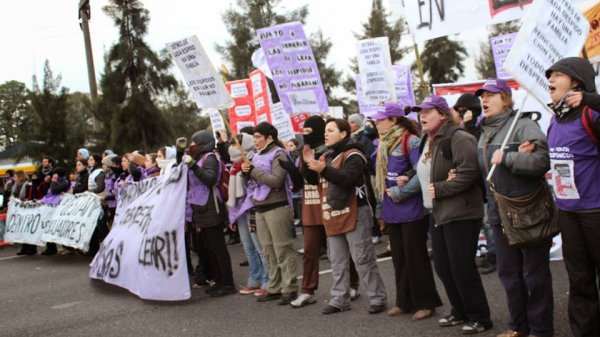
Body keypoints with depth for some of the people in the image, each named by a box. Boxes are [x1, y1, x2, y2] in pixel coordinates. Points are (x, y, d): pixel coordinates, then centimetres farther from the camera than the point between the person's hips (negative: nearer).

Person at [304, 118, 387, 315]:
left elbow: (348, 179, -27)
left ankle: (378, 298, 3)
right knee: (337, 262, 12)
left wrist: (324, 170, -35)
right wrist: (310, 165, 1)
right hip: (334, 216, 9)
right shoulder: (326, 156, 16)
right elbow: (316, 181, 17)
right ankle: (339, 299, 20)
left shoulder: (352, 155, -12)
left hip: (354, 215, -9)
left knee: (363, 259, -5)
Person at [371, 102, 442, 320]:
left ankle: (425, 302, 13)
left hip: (411, 210, -8)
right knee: (399, 257, 13)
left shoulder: (411, 141, -12)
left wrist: (398, 192, -16)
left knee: (415, 256, 1)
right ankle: (405, 301, 24)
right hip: (392, 212, 8)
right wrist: (382, 208, 6)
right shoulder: (383, 145, 12)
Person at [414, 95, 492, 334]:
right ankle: (460, 312, 29)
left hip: (460, 213, -9)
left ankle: (479, 317, 12)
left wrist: (439, 189, -20)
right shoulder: (427, 141, 14)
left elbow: (469, 172, -25)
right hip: (436, 213, 9)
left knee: (462, 268, -3)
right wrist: (428, 191, 12)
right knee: (443, 267, 14)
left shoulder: (458, 138, -15)